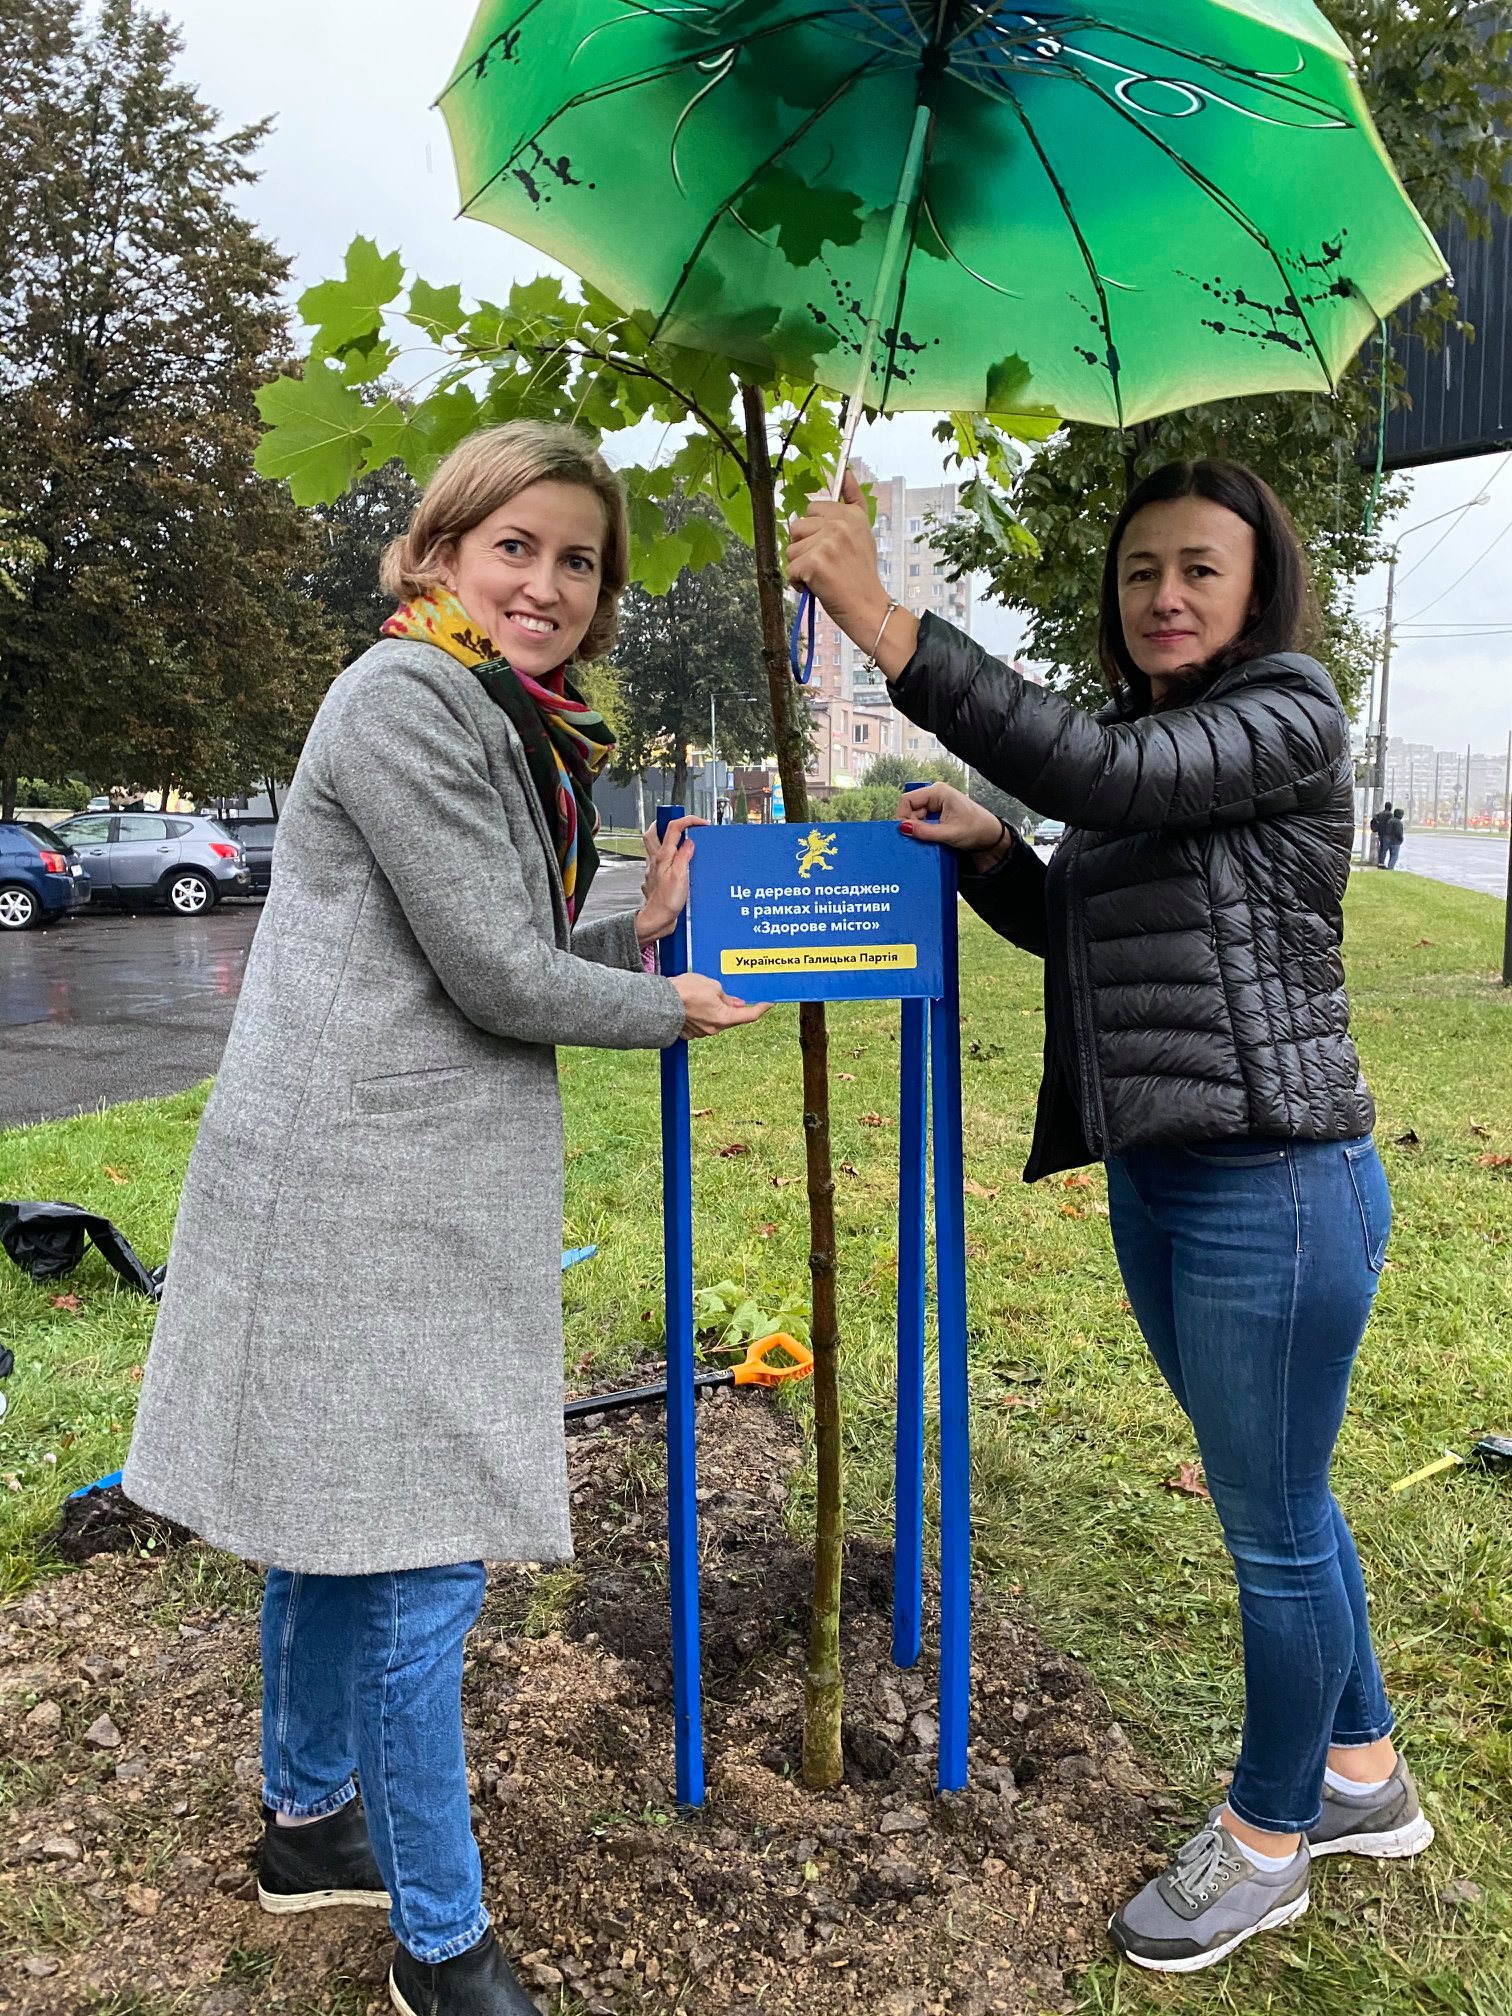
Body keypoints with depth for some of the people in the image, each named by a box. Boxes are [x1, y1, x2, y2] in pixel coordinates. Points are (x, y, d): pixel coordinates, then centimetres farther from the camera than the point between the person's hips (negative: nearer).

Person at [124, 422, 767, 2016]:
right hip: (365, 1189, -10)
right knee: (421, 1561, 0)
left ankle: (308, 1820, 40)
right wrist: (670, 1011, -3)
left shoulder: (515, 733, 17)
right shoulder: (406, 698, -14)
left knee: (339, 1522, 21)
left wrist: (647, 929, 3)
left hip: (420, 1182, 10)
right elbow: (498, 979, -18)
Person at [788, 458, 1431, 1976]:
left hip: (1273, 1182, -9)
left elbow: (1105, 775, -29)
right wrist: (983, 847, 3)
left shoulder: (1288, 717, -10)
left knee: (1275, 1526, 8)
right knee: (1275, 1505, 21)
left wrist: (887, 626, -32)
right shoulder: (1137, 741, 14)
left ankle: (1266, 1840, 30)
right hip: (1154, 1180, 9)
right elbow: (1072, 926, 23)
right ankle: (1362, 1775, 42)